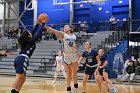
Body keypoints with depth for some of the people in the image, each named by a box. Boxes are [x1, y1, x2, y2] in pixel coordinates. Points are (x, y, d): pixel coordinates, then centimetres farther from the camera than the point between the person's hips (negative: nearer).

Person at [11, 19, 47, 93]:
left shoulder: (26, 41, 23)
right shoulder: (30, 41, 2)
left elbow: (34, 32, 33)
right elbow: (38, 34, 5)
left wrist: (38, 24, 38)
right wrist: (42, 24, 14)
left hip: (19, 59, 9)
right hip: (22, 59, -9)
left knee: (23, 78, 12)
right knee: (18, 78, -18)